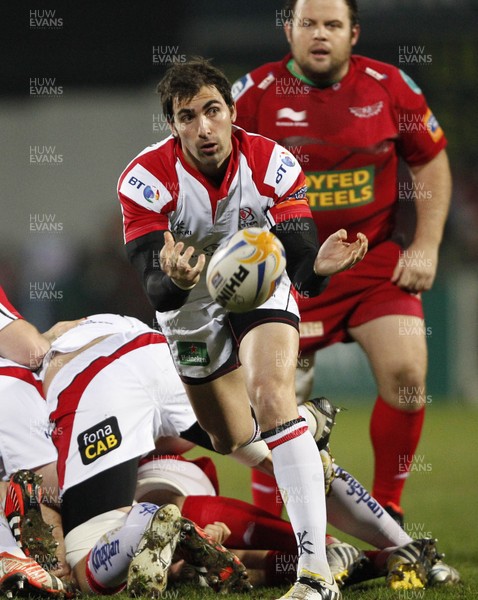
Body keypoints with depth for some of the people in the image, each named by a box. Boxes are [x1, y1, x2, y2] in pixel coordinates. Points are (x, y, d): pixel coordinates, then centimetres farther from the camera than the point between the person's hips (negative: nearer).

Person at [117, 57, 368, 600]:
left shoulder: (273, 164, -24)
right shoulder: (147, 178, -27)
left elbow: (299, 266, -24)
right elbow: (155, 289, -29)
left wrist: (318, 266, -48)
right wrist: (174, 280, -53)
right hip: (190, 308, 2)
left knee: (271, 398, -29)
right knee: (231, 442, 14)